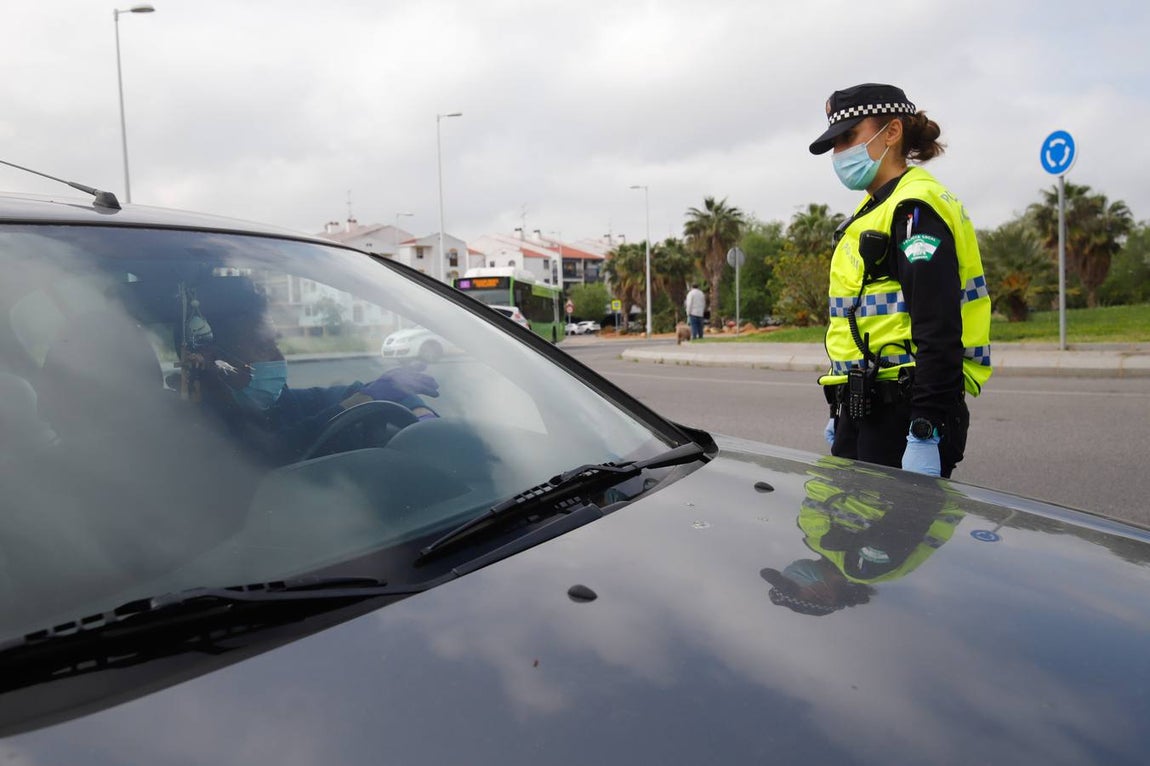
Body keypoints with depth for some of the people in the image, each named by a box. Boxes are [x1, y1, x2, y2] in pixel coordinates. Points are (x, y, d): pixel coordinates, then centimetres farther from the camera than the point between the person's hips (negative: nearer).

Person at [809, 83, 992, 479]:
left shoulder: (916, 208, -11)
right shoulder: (876, 209, 20)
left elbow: (939, 331, -20)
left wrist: (927, 432, -25)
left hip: (906, 413, -10)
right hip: (865, 412, 10)